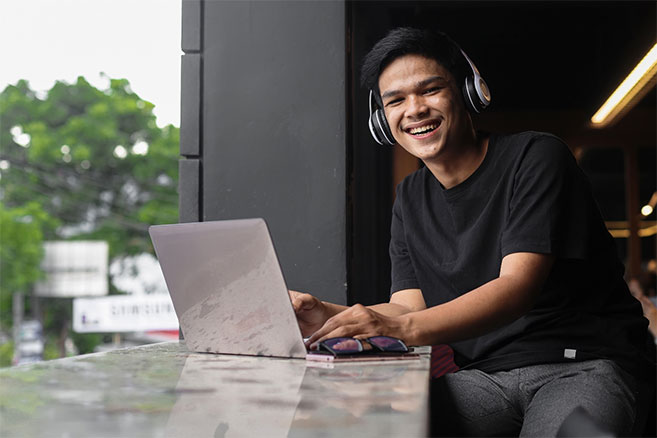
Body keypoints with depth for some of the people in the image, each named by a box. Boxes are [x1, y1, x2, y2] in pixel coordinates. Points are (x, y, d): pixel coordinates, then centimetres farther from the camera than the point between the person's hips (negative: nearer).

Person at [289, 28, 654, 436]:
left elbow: (518, 286, -19)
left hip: (580, 364, -3)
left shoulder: (536, 157, -6)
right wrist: (331, 315, -14)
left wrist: (407, 328, -33)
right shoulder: (410, 200, 13)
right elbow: (410, 306, 6)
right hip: (485, 376, 4)